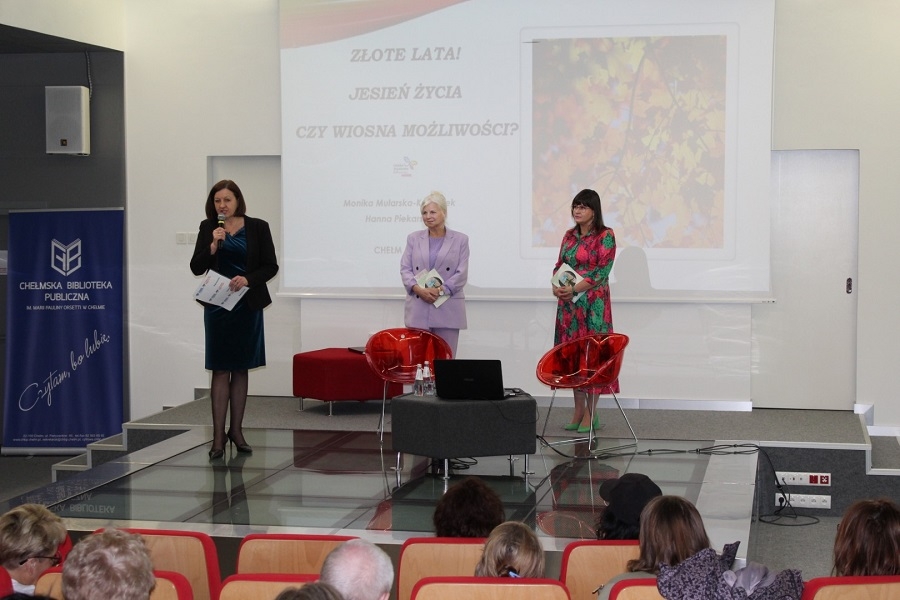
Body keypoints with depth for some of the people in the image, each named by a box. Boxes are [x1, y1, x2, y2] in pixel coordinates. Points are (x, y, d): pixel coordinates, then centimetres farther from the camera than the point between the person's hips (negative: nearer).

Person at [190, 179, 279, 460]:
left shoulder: (257, 227, -1)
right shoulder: (208, 228, 2)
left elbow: (270, 266, -2)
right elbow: (197, 268, -1)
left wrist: (248, 279, -18)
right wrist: (213, 245, -16)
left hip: (247, 305, 0)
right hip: (217, 305, 0)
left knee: (241, 369, 8)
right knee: (221, 369, -2)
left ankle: (236, 430, 18)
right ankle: (218, 435, -2)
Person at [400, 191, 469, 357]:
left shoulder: (460, 240, 7)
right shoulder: (413, 238, 13)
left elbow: (461, 274, -1)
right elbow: (405, 269, 6)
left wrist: (440, 290, -15)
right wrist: (419, 290, -13)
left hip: (447, 311, -1)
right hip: (418, 310, 2)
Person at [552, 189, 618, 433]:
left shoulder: (605, 235, -6)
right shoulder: (570, 235, 13)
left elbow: (602, 271, -13)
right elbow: (559, 265, 15)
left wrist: (573, 290, -19)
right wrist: (556, 286, -6)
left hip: (593, 303, -6)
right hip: (568, 304, 6)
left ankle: (591, 413, 1)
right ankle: (579, 410, 13)